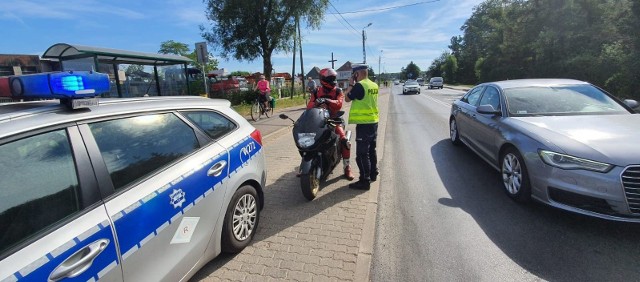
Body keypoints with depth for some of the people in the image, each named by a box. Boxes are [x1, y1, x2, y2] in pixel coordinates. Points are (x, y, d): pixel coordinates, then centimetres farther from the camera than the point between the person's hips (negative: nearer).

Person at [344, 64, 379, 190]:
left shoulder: (359, 85, -15)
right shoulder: (374, 85, 10)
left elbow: (347, 98, -7)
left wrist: (350, 84, 2)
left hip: (363, 123, -9)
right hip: (373, 121, 9)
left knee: (362, 153, -5)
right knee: (371, 150, 20)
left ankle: (365, 181, -1)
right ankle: (373, 174, 32)